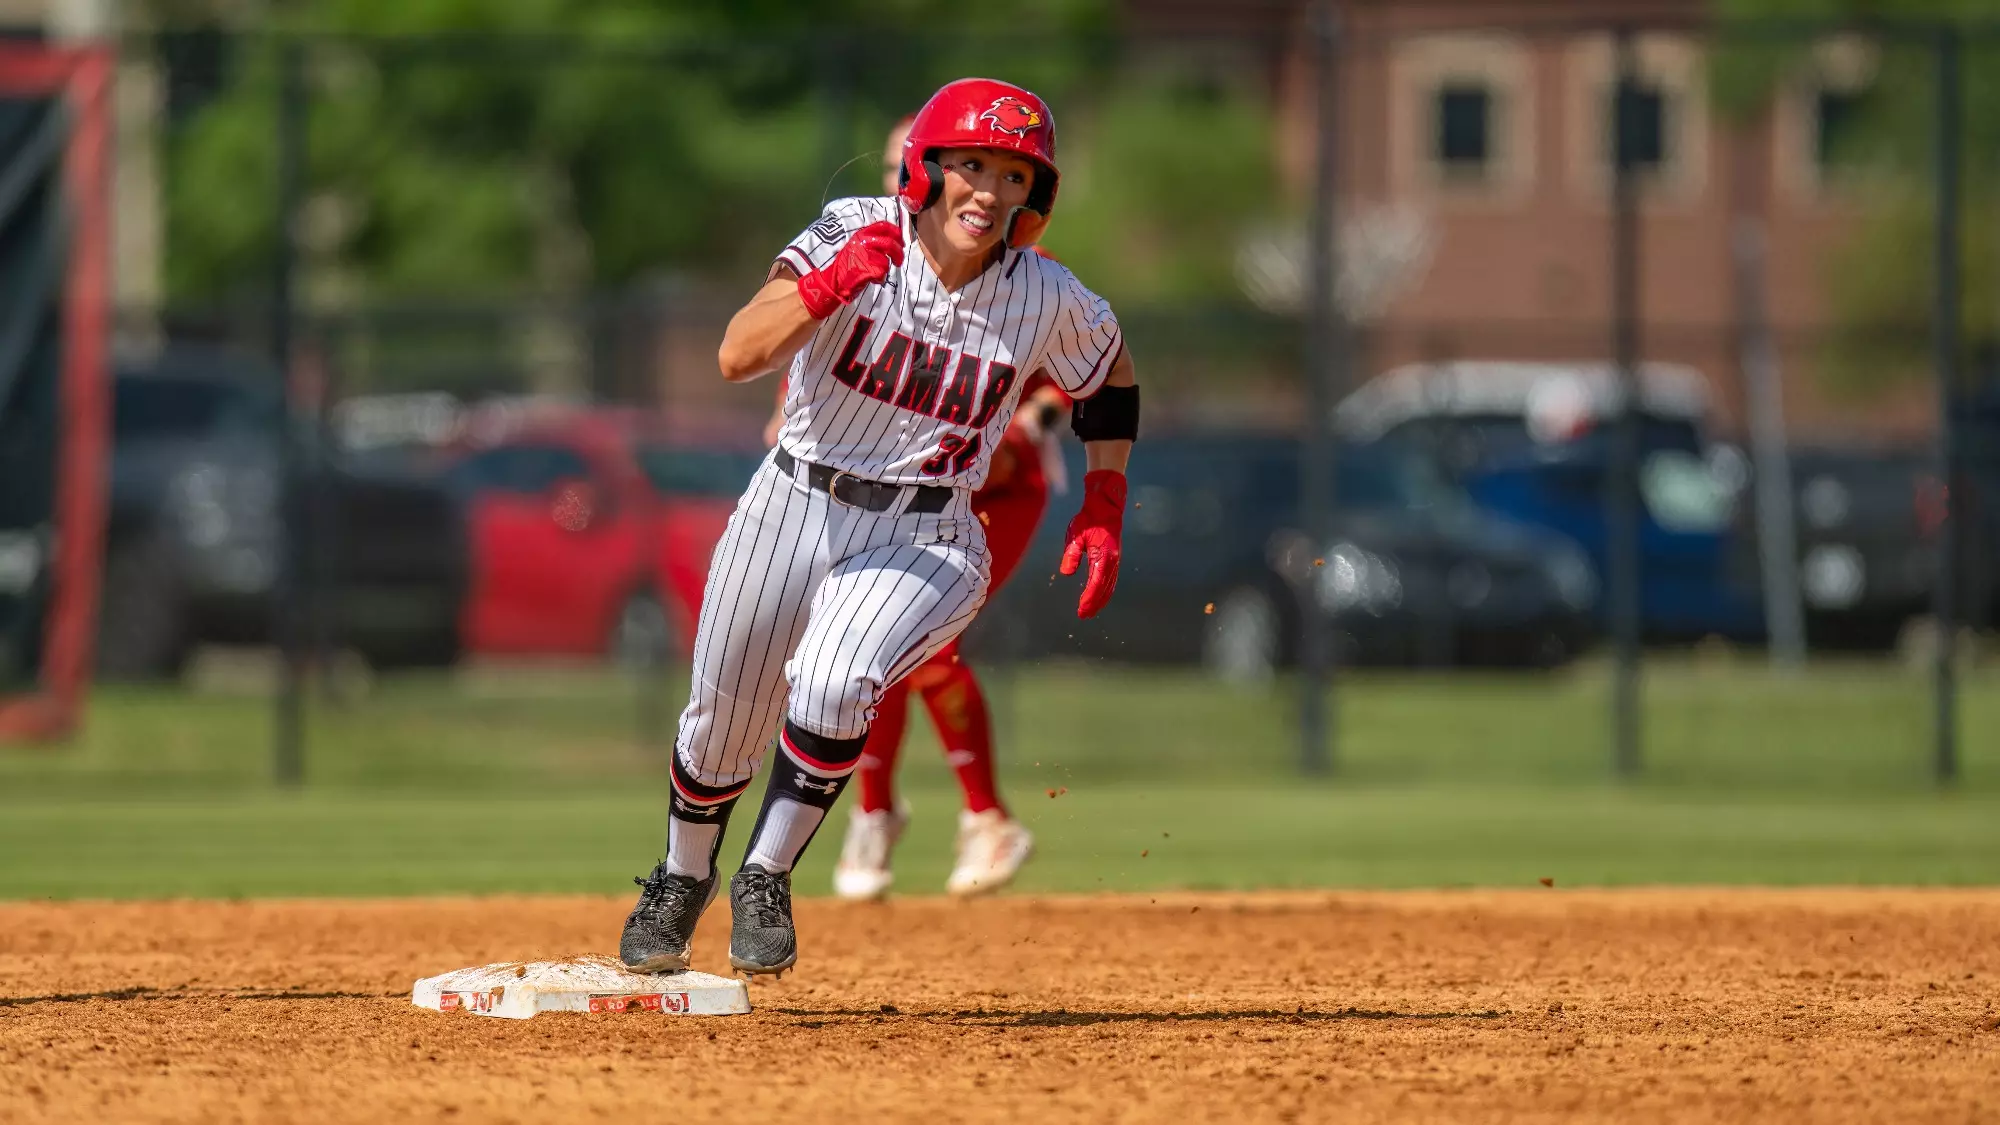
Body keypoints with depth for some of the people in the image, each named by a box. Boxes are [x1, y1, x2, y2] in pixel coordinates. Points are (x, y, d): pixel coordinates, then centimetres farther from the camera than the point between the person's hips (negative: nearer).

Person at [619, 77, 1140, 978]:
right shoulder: (855, 236, -16)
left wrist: (1103, 511, 3)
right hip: (792, 506, 1)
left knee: (833, 684, -30)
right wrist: (832, 283, -41)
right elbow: (737, 357, -27)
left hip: (924, 542, -1)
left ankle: (766, 880, -10)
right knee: (720, 725, 14)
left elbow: (1110, 372, 12)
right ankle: (682, 879, 45)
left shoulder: (1048, 301, -11)